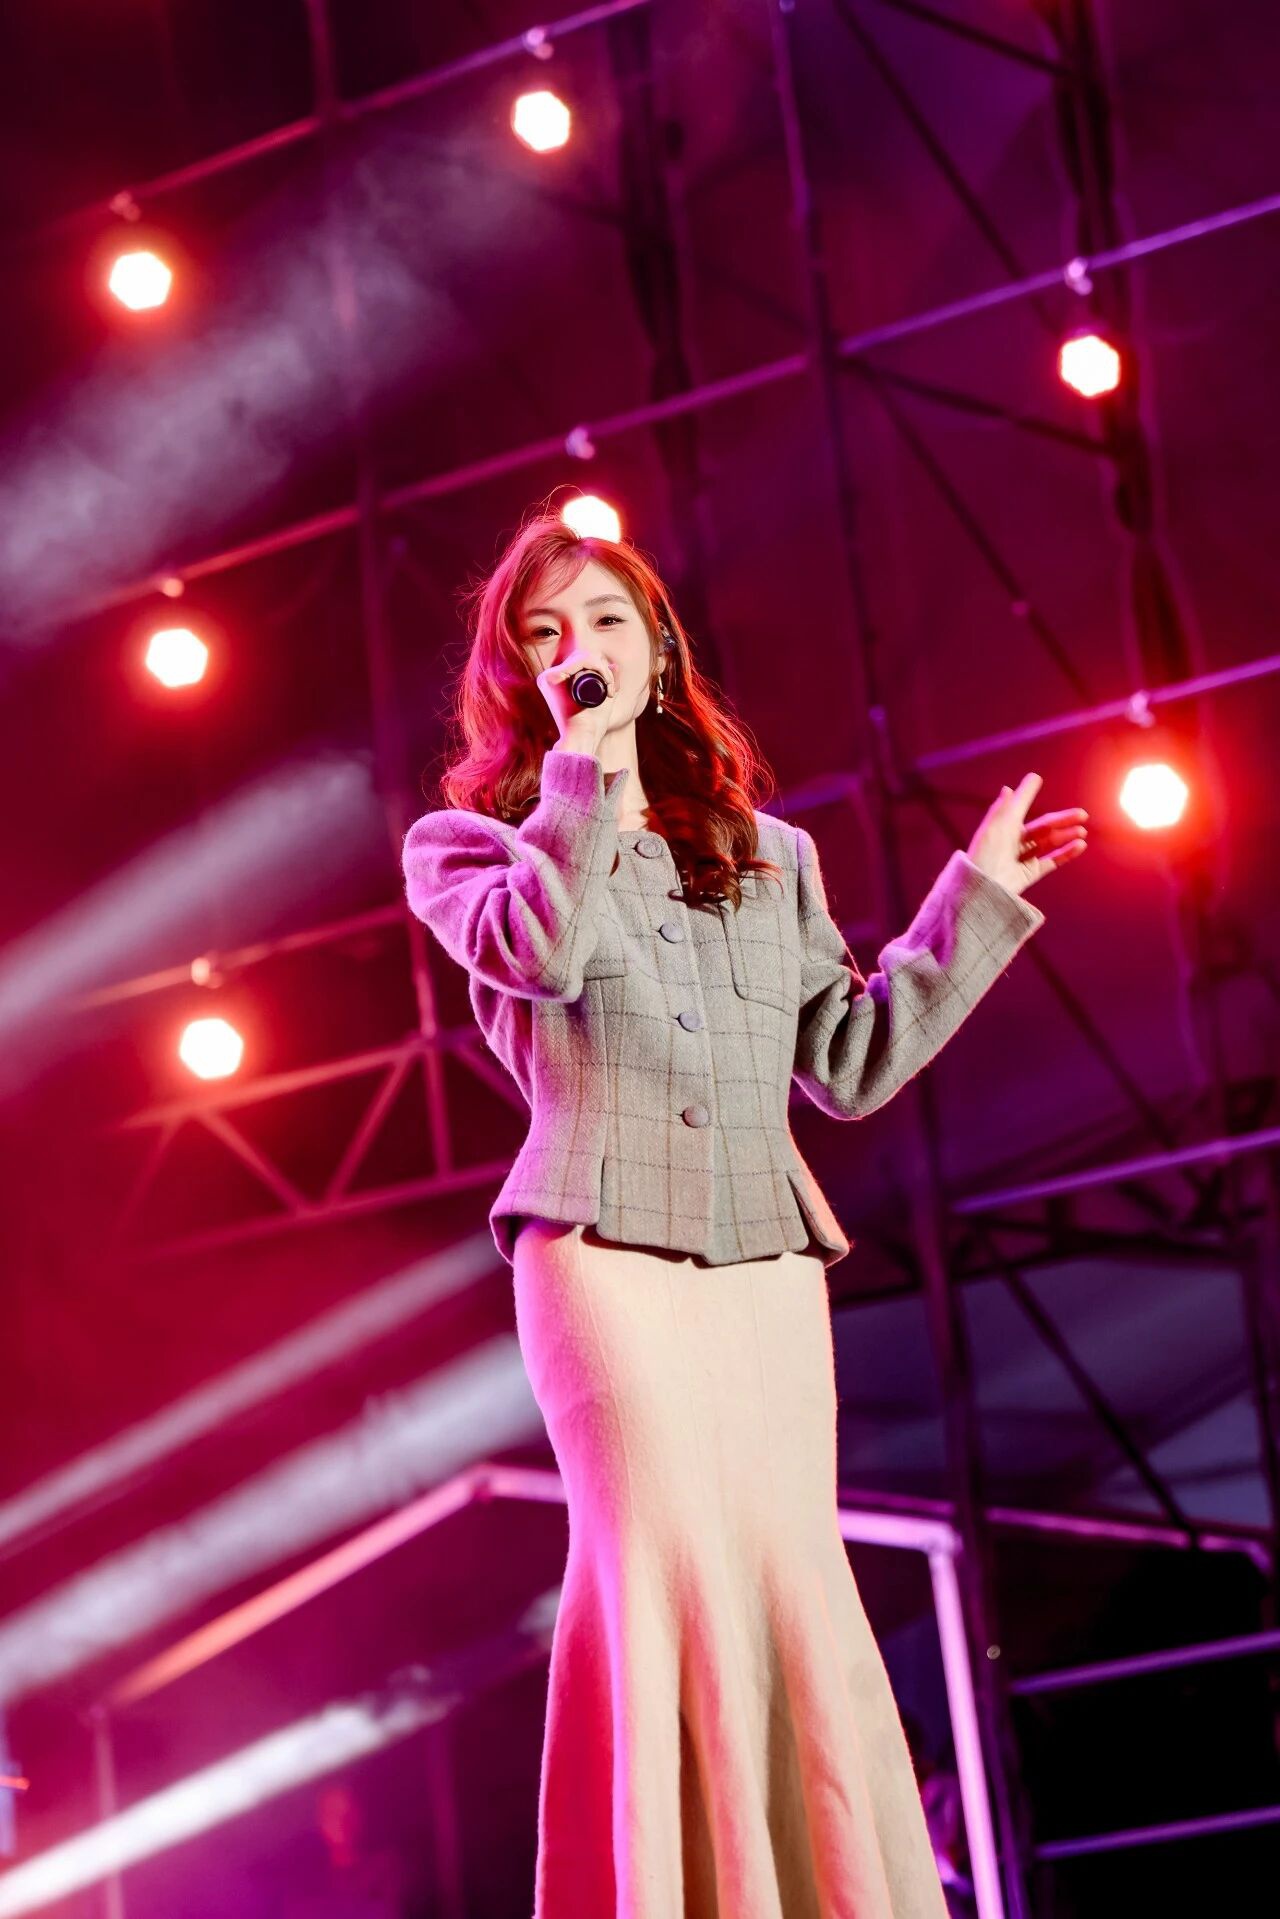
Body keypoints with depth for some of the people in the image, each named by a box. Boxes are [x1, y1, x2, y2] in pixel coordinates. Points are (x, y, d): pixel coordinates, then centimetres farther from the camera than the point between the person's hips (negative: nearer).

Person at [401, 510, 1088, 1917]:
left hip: (769, 1265, 4)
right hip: (604, 1250, -4)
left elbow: (852, 1062, 20)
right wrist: (585, 764, -5)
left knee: (796, 1581, -3)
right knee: (673, 1567, -15)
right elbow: (545, 948, -12)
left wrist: (977, 900, 22)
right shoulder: (466, 844, 10)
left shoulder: (772, 855, 22)